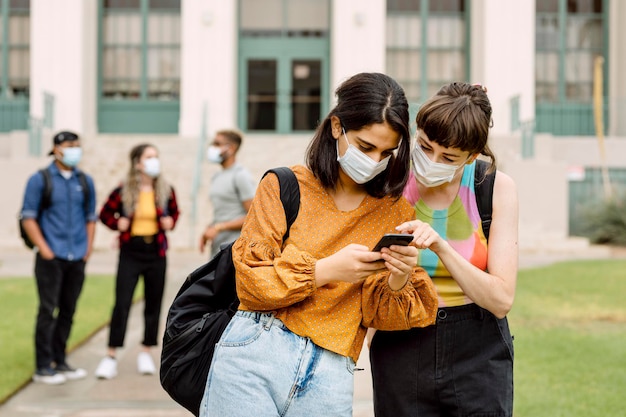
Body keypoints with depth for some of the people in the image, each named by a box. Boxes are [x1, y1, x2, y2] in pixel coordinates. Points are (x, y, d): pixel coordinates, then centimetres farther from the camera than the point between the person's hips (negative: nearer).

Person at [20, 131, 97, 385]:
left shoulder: (85, 182, 12)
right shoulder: (40, 180, -1)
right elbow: (28, 218, -4)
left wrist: (88, 248, 7)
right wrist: (44, 249, -10)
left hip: (77, 259, 5)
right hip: (51, 258, -5)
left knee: (68, 311, 10)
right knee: (48, 311, -5)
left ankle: (60, 362, 20)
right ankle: (43, 368, 0)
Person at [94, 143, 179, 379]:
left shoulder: (166, 191, 1)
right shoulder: (123, 191, -5)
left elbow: (175, 212, 18)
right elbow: (105, 213, 7)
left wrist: (170, 223, -2)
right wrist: (118, 224, -11)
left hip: (156, 254, 3)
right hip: (130, 254, -3)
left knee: (153, 304, 8)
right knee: (122, 304, -6)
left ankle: (146, 353, 21)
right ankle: (111, 357, -1)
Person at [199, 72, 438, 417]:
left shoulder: (396, 214, 9)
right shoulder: (285, 186, 3)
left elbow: (375, 313, 6)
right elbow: (251, 282, -3)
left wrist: (399, 281, -14)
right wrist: (327, 270, -13)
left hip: (329, 378, 2)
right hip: (255, 350, -2)